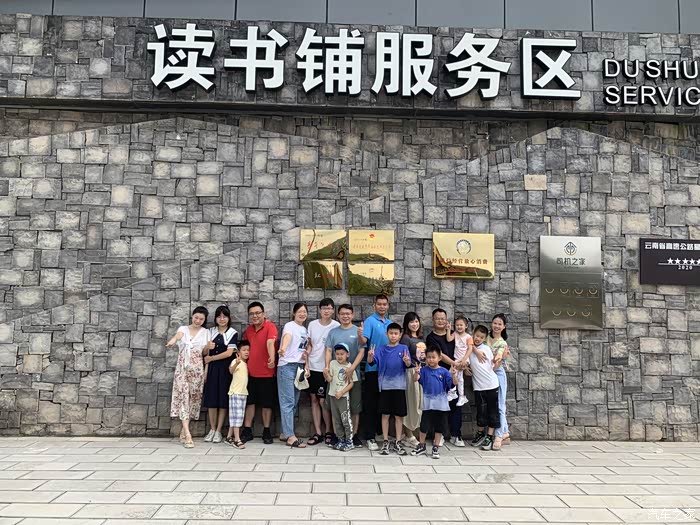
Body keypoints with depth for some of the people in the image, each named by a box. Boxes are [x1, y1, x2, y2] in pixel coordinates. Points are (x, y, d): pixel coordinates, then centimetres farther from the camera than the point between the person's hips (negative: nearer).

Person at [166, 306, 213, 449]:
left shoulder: (205, 332, 8)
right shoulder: (183, 329, 6)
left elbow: (204, 353, 10)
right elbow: (178, 336, -19)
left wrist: (208, 347, -13)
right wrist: (172, 340, -42)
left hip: (197, 369, 1)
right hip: (183, 368, -1)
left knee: (193, 398, 2)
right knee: (183, 397, -12)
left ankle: (183, 431, 16)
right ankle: (187, 434, -19)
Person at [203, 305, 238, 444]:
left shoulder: (233, 333, -1)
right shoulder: (211, 331, 9)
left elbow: (229, 353, -8)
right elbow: (207, 352, 5)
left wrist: (211, 358, -3)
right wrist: (206, 370, -1)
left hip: (225, 369, -2)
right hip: (212, 369, 3)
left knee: (223, 400, 0)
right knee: (211, 399, 3)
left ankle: (218, 431, 8)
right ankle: (212, 429, 14)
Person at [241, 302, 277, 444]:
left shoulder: (270, 327, -12)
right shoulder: (248, 330, 7)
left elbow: (270, 343, -30)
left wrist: (272, 358, -45)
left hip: (266, 373, -5)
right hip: (250, 372, 5)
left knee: (267, 403, 7)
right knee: (250, 401, 12)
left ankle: (266, 432, 20)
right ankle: (247, 431, 23)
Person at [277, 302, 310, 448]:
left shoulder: (305, 330, 17)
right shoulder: (289, 326, -6)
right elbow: (287, 336, -30)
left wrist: (306, 367, 7)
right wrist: (283, 348, -50)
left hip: (299, 367, 8)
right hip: (287, 366, -8)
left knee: (294, 402, 10)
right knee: (288, 401, -8)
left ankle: (285, 432, 20)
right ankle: (290, 436, -9)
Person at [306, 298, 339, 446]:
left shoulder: (337, 326, -6)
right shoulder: (312, 324, 5)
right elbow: (309, 346, 10)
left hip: (326, 369, -4)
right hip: (312, 368, 4)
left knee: (323, 401, -4)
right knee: (314, 399, 7)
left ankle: (328, 432, 14)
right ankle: (317, 433, 15)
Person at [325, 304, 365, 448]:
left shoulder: (358, 331, 1)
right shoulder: (333, 332, 8)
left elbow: (361, 352, -4)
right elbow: (329, 351, 5)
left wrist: (352, 368, -16)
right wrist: (327, 367, -11)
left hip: (353, 374, -2)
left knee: (355, 406, 4)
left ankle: (354, 434, 14)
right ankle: (335, 433, 18)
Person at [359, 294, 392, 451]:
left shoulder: (390, 323, 14)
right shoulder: (370, 321, -6)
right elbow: (364, 341, -19)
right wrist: (360, 336, -40)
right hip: (372, 368, -6)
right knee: (370, 404, -1)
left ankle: (379, 432, 26)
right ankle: (370, 437, 3)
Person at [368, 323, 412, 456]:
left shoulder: (403, 348, 0)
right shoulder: (381, 349, 3)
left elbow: (408, 364, -12)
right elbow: (371, 361, -8)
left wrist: (406, 361, -35)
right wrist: (370, 355, -30)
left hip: (399, 386, 0)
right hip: (385, 386, 1)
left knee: (399, 415, 7)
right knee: (385, 414, 5)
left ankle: (397, 442, 18)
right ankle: (386, 442, 16)